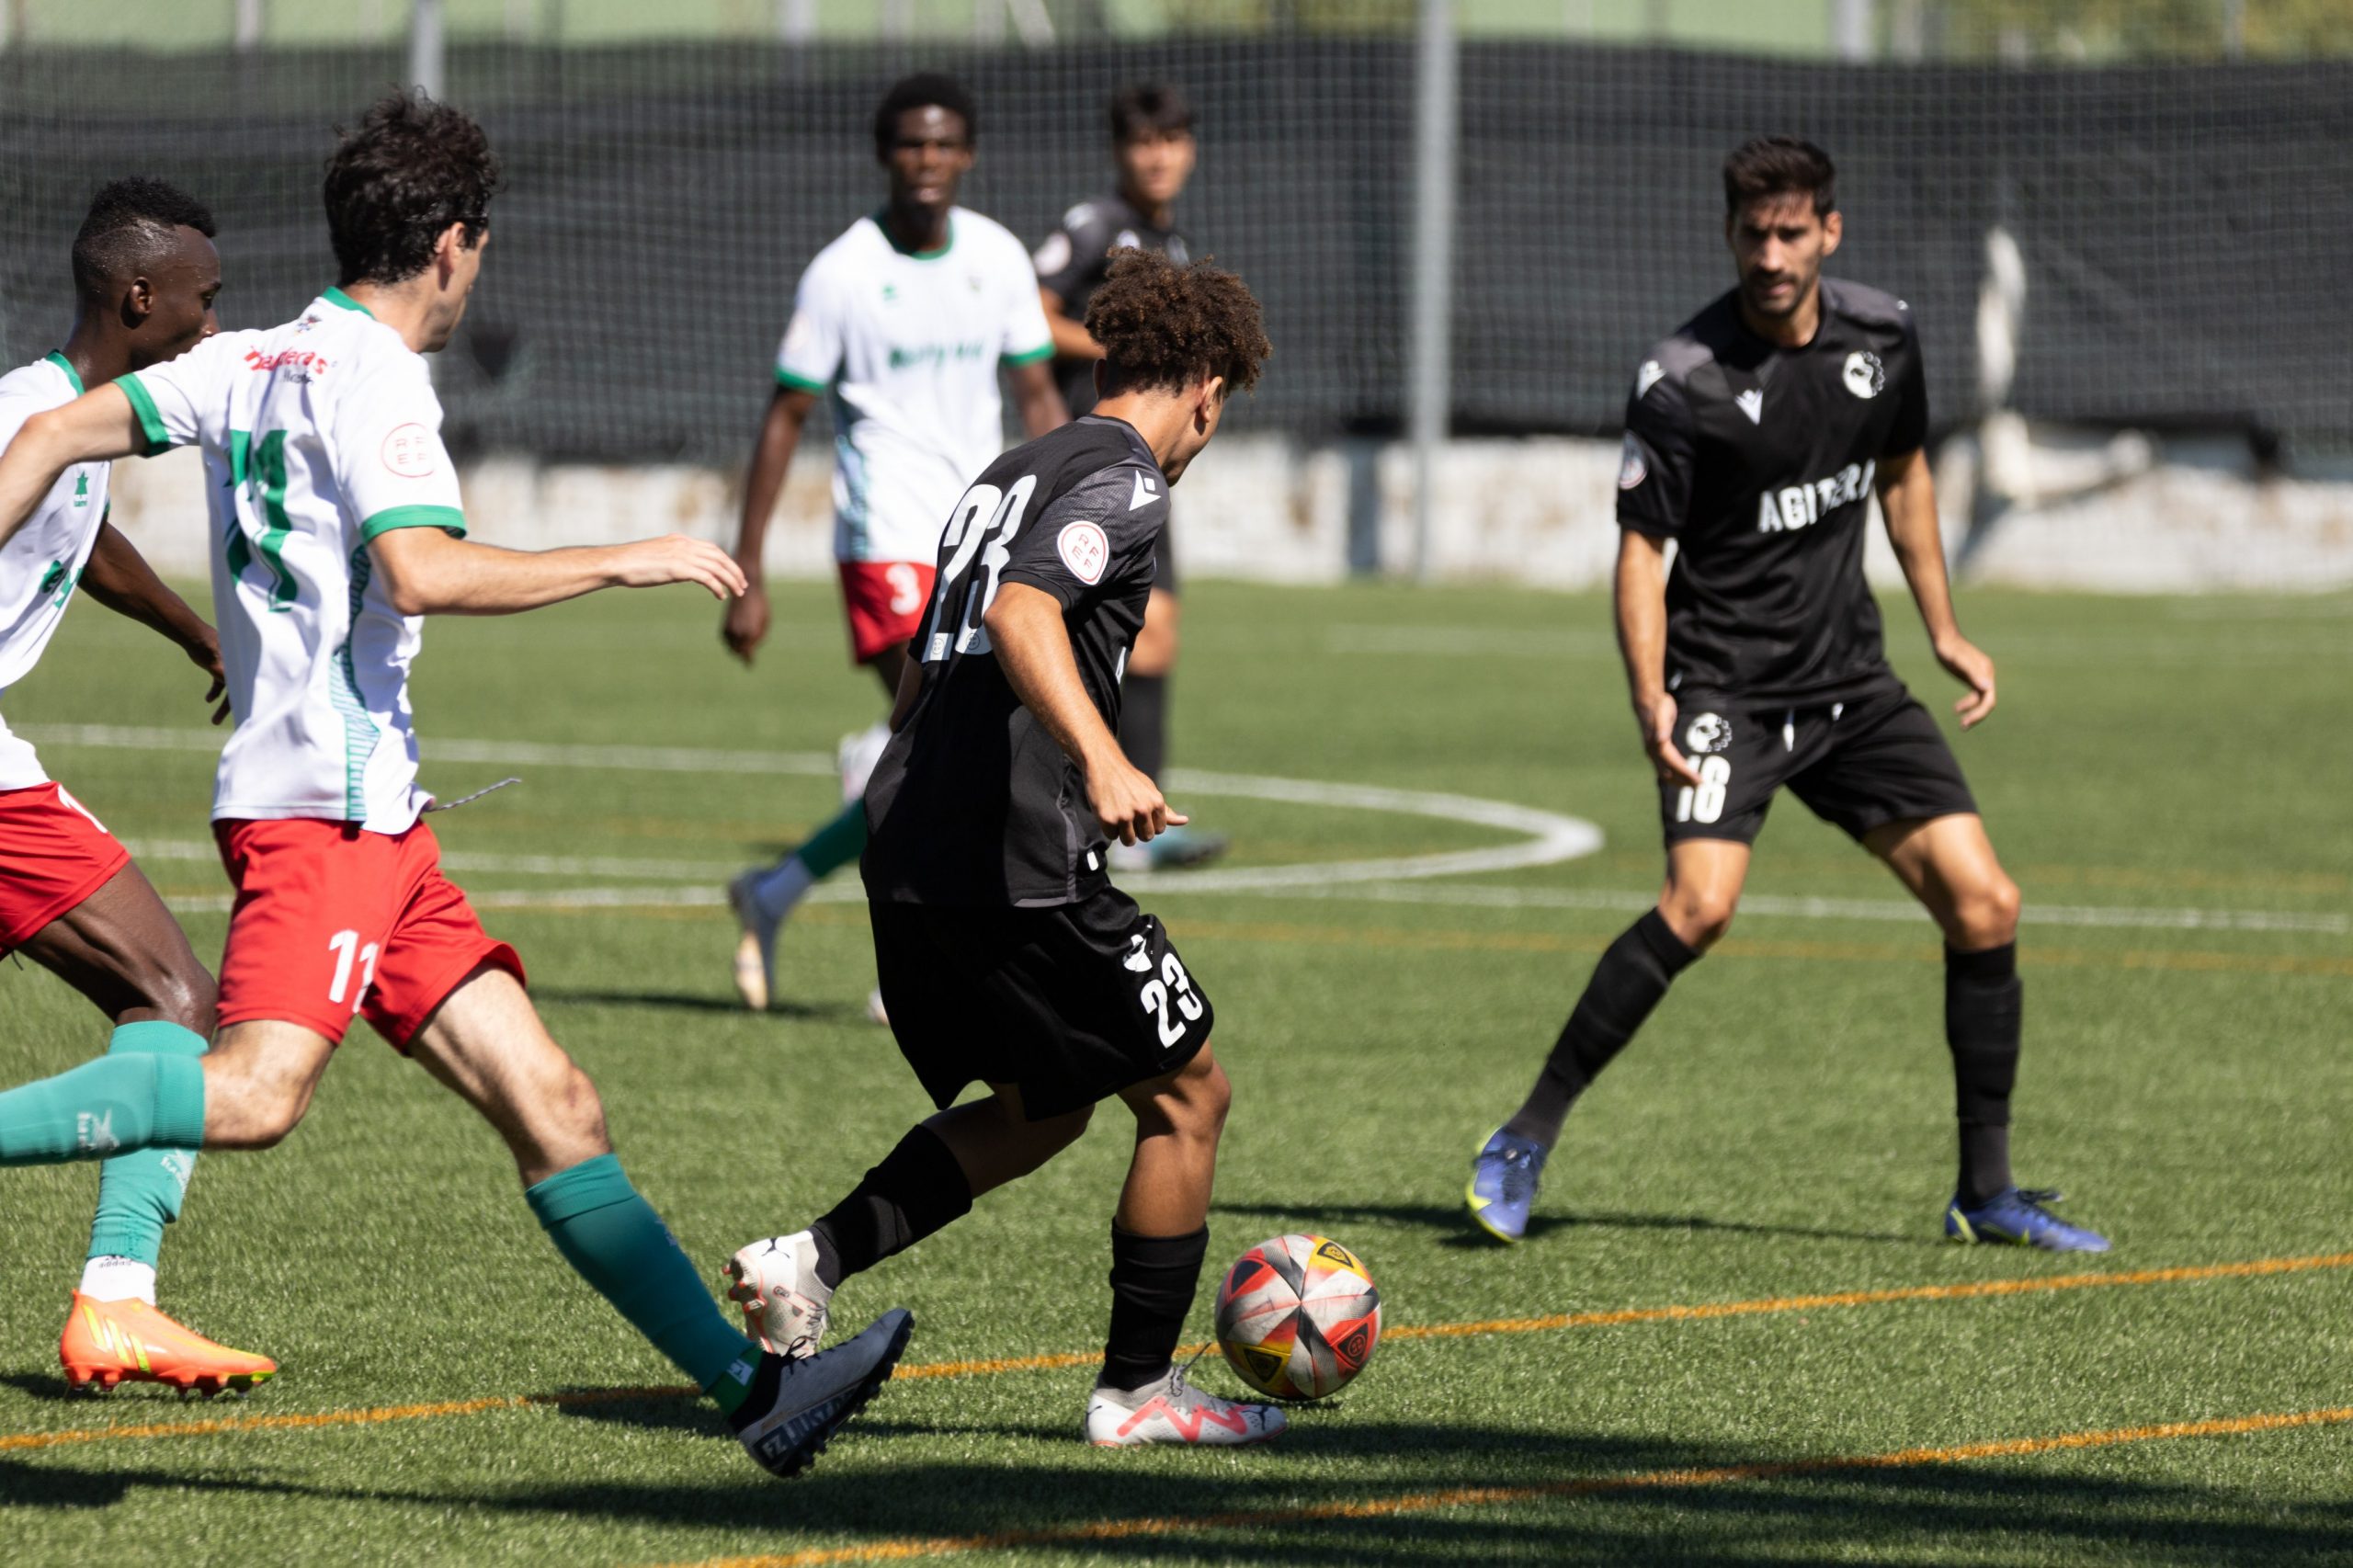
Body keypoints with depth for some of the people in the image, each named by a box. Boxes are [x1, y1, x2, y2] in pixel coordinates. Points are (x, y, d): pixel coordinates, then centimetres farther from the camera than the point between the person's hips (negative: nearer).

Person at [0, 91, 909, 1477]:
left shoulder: (251, 364, 16)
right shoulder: (374, 380, -10)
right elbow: (423, 573, -23)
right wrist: (625, 563, -16)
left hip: (375, 830, 10)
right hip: (328, 803, -10)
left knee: (550, 1102, 5)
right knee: (257, 1092, -28)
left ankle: (753, 1385, 4)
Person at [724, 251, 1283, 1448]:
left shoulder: (1006, 476, 21)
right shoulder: (1124, 482, -7)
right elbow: (1022, 614, -26)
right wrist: (1104, 762, -38)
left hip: (905, 860, 9)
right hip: (1020, 867, -9)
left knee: (1038, 1108, 23)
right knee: (1186, 1096, 7)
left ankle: (813, 1261, 7)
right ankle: (1138, 1389, 11)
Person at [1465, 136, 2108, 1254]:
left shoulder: (1882, 336, 2)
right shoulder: (1684, 382, -14)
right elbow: (1641, 546, -10)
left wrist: (1944, 630, 19)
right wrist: (1652, 701, -22)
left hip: (1851, 682, 5)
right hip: (1728, 686, -5)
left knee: (1985, 907, -3)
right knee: (1700, 903, -27)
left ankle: (1986, 1194, 10)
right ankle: (1526, 1143, -15)